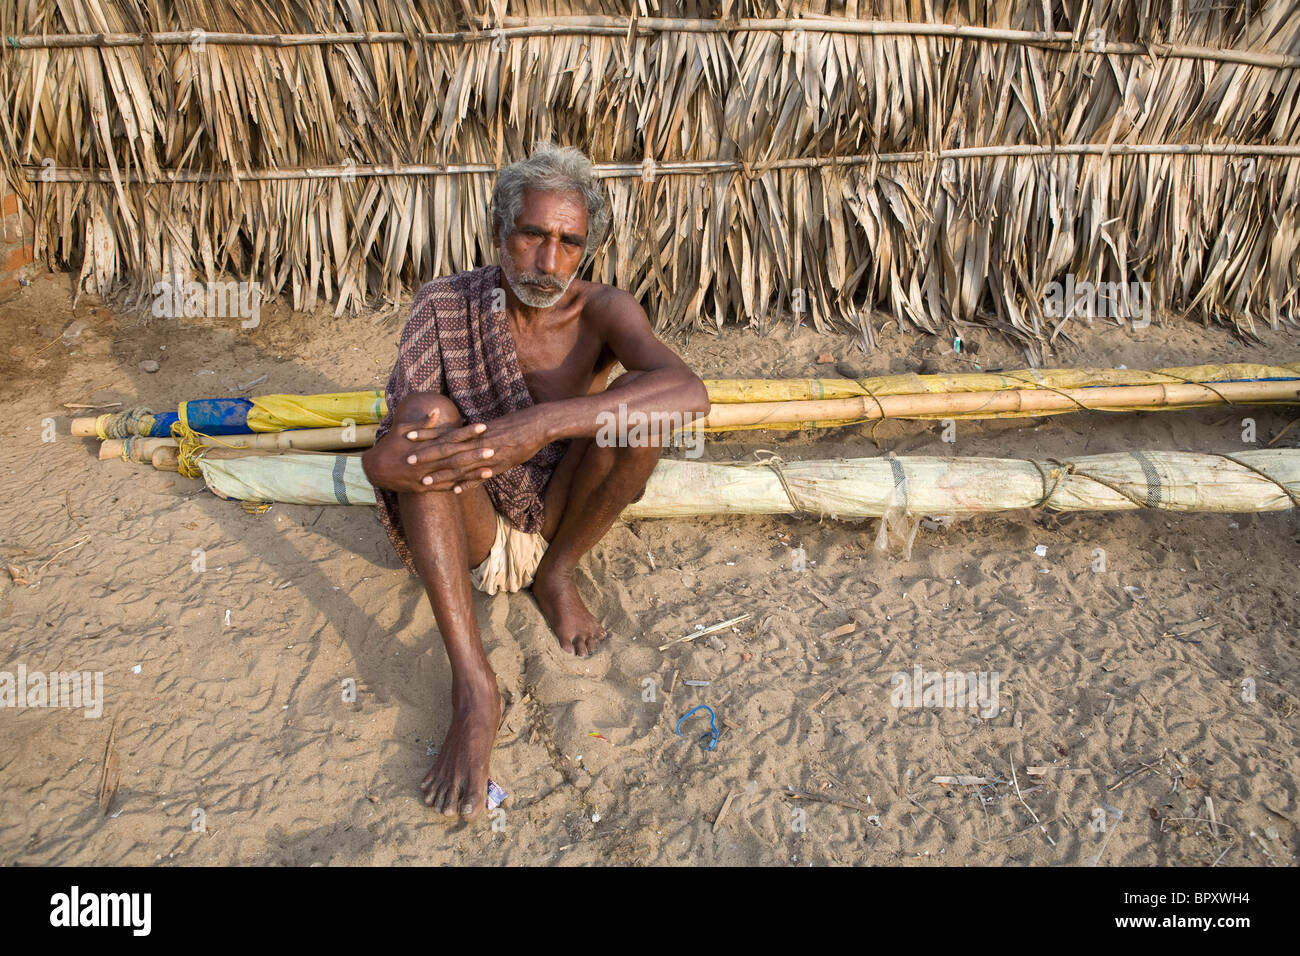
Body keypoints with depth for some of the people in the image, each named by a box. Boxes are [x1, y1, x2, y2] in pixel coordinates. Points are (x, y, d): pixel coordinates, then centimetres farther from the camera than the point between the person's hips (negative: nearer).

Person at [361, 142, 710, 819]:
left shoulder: (600, 311, -14)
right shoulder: (446, 304, -11)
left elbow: (688, 391, -36)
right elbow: (388, 452, -14)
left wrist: (544, 422, -45)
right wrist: (390, 455, -40)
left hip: (553, 517, 0)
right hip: (469, 532, 1)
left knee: (639, 415, -25)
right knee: (431, 411, -30)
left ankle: (557, 575, -1)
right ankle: (472, 687, -33)